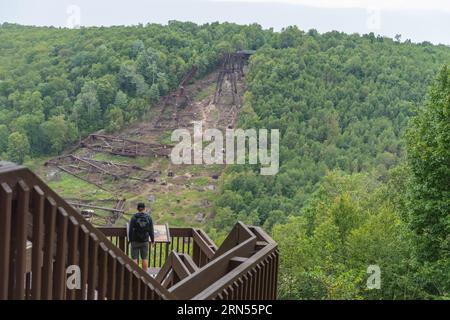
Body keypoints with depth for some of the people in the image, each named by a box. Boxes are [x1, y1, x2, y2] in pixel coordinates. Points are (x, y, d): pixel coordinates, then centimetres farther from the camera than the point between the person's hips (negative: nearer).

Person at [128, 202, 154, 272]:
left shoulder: (134, 218, -10)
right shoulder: (148, 218, -4)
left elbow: (130, 230, -8)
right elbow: (151, 230, -1)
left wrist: (130, 240, 5)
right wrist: (152, 240, 11)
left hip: (135, 241, -2)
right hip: (145, 241, 2)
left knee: (134, 258, 4)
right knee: (144, 258, 9)